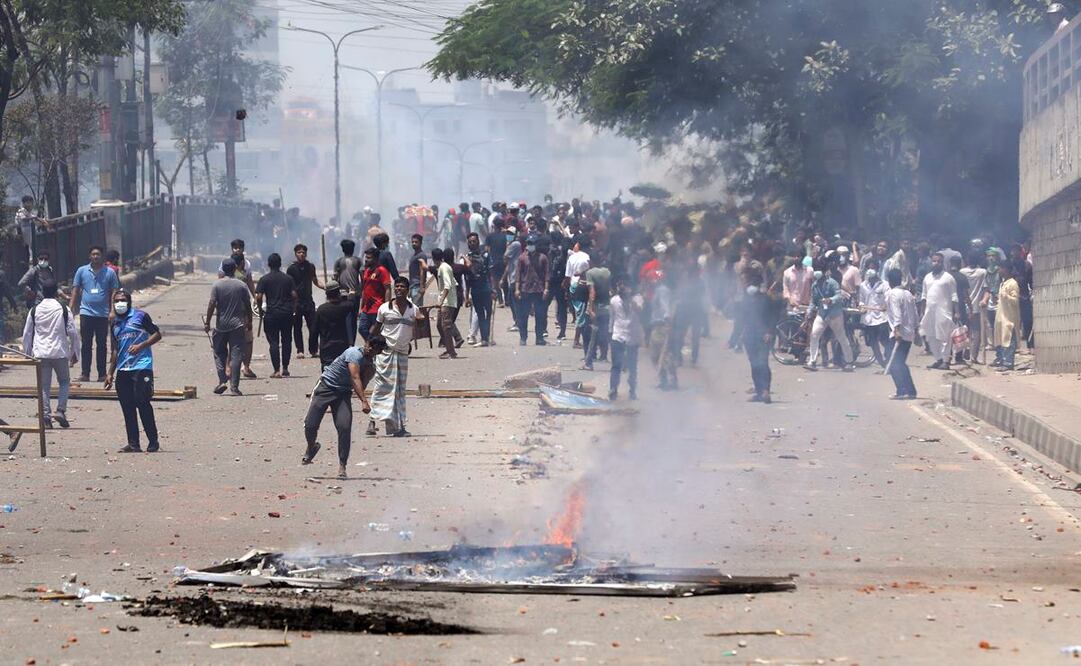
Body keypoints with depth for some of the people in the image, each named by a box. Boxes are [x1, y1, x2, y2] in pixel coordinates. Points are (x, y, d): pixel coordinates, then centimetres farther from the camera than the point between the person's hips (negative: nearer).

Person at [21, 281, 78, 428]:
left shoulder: (34, 310, 5)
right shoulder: (63, 309, -2)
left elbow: (27, 334, 9)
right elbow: (72, 332, -3)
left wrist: (27, 354, 19)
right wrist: (75, 353, 7)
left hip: (40, 354, 2)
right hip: (60, 352, -2)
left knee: (44, 385, 6)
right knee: (64, 381, 14)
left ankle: (46, 415, -2)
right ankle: (60, 411, -2)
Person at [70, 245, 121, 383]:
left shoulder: (109, 273, 4)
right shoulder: (82, 271, 6)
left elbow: (113, 293, 6)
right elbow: (75, 290, 8)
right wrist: (70, 308, -1)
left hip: (103, 314, 0)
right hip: (86, 313, 0)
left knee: (101, 345, 5)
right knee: (86, 345, 1)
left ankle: (102, 374, 9)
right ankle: (85, 373, 4)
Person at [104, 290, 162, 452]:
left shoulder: (140, 316, 1)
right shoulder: (115, 324, 19)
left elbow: (157, 334, -1)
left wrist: (141, 346, -15)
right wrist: (110, 374, 21)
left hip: (141, 367, -6)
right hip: (122, 370, 6)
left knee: (142, 403, -10)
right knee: (127, 408, 3)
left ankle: (153, 441, -2)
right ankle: (133, 444, 7)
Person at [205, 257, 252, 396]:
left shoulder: (217, 285, -5)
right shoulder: (242, 286, -3)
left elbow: (212, 305, -8)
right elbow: (248, 306, 2)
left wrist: (207, 322, 0)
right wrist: (249, 322, 14)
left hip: (221, 325, 0)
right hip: (237, 325, 0)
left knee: (219, 353, 13)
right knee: (236, 355, 1)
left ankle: (222, 380, 0)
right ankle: (234, 386, -3)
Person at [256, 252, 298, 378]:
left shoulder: (264, 279, -4)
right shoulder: (288, 279, 3)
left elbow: (259, 297, -10)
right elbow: (294, 295, -1)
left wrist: (260, 310, 4)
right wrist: (293, 309, 13)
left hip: (271, 313, -3)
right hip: (287, 313, 3)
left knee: (274, 342, -1)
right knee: (286, 340, 13)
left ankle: (277, 370, -7)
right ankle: (285, 368, 16)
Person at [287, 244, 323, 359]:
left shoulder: (310, 266, 8)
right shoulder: (292, 268, -1)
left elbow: (315, 281, 18)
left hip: (308, 301, 2)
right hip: (296, 302, -2)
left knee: (313, 327, -3)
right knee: (297, 327, 1)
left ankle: (313, 350, 7)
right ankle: (300, 351, 8)